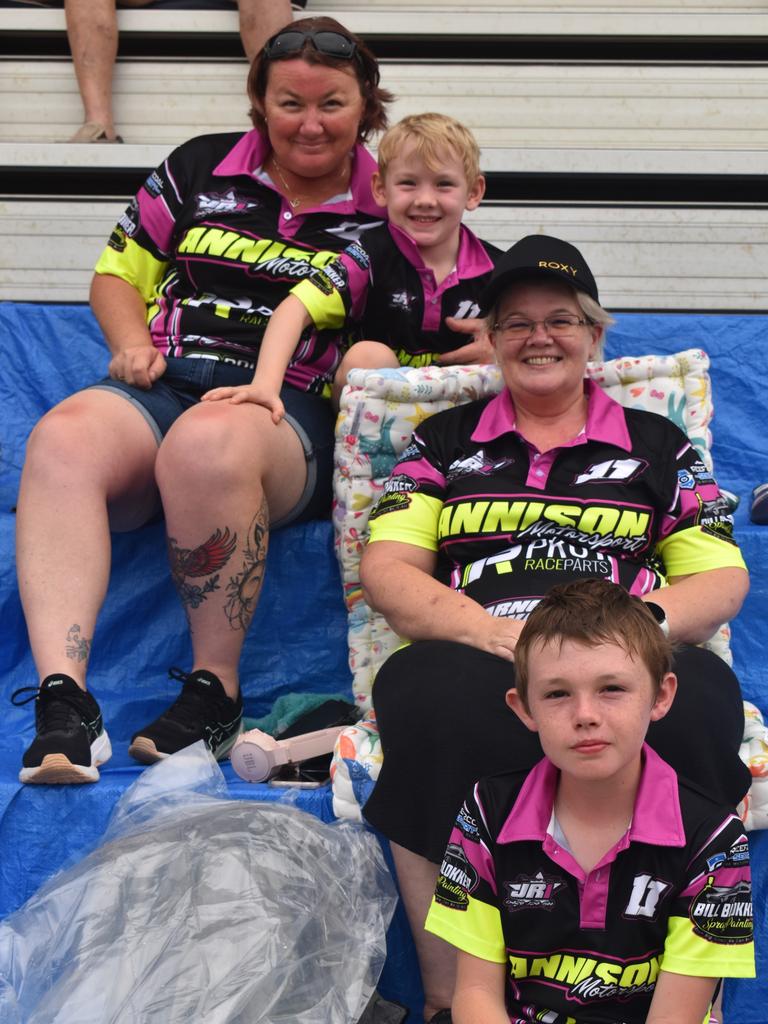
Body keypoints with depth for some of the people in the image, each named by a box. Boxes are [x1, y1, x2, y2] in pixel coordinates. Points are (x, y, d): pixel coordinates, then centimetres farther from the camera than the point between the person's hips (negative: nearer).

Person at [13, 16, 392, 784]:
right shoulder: (200, 169, 17)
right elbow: (119, 274, 22)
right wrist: (133, 343, 2)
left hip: (291, 411, -2)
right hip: (166, 385, 3)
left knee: (206, 443, -40)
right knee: (62, 439, -32)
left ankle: (215, 690, -26)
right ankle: (63, 699, -41)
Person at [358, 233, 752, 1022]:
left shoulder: (659, 447, 22)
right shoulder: (444, 442, 21)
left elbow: (722, 579, 14)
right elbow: (386, 569, 10)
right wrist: (491, 631, -10)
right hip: (476, 662, 0)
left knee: (697, 700, -36)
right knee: (433, 697, -37)